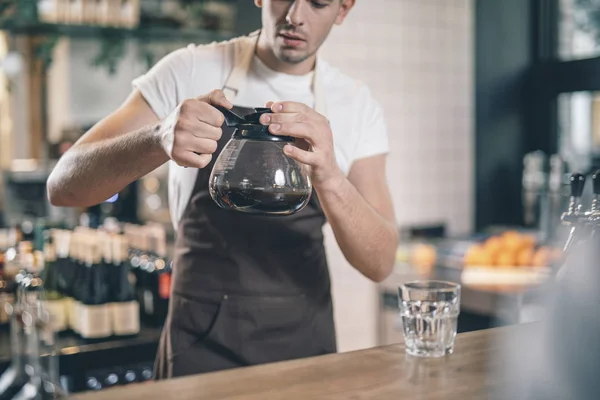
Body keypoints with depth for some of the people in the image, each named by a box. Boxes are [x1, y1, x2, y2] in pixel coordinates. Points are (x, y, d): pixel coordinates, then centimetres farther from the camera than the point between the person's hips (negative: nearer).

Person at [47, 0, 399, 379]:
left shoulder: (358, 105, -3)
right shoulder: (189, 71, -8)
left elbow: (379, 262, -12)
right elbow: (64, 187, -15)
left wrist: (329, 177, -32)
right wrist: (159, 139, -35)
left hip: (306, 344, 3)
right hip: (201, 343, -2)